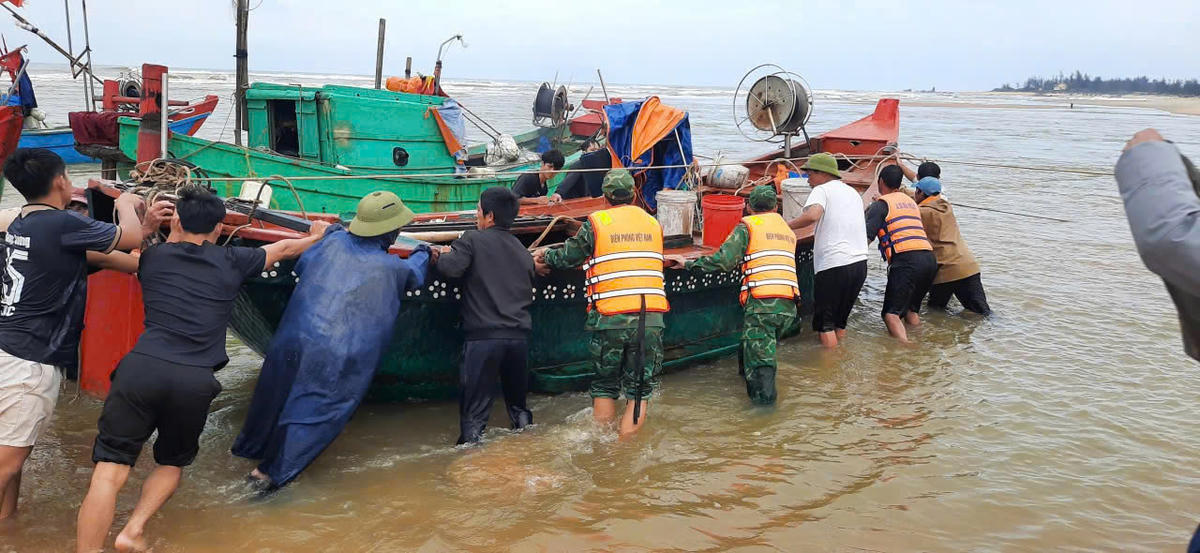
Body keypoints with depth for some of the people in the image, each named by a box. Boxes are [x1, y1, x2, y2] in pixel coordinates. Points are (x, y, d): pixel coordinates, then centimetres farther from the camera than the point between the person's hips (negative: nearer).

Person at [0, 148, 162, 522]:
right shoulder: (62, 224, -16)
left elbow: (99, 256, 18)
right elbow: (129, 238, -4)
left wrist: (146, 228, 21)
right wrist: (126, 204, 15)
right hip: (31, 361, -9)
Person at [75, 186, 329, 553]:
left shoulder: (153, 257, 18)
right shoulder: (231, 262, 16)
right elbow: (284, 249, 34)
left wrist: (171, 236, 57)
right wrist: (316, 236, 50)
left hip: (141, 369, 0)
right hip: (194, 382, 0)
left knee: (110, 469, -1)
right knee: (172, 463, 24)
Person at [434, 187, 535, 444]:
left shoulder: (472, 240, -3)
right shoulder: (522, 251, 16)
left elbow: (451, 268, -18)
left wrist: (444, 254, 2)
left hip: (484, 335, -6)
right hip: (520, 335, 6)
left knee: (474, 407, 0)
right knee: (518, 401, 21)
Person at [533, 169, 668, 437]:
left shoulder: (596, 222, -1)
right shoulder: (653, 224, 13)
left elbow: (568, 257, 5)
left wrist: (546, 255, 27)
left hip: (610, 319, -2)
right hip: (651, 318, 2)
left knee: (605, 386, 15)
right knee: (640, 391, 7)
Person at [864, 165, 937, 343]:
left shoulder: (881, 204, 5)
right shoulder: (910, 201, 26)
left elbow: (866, 237, -7)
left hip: (906, 259, -7)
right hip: (930, 258, 7)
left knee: (891, 314, -10)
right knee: (911, 310, 21)